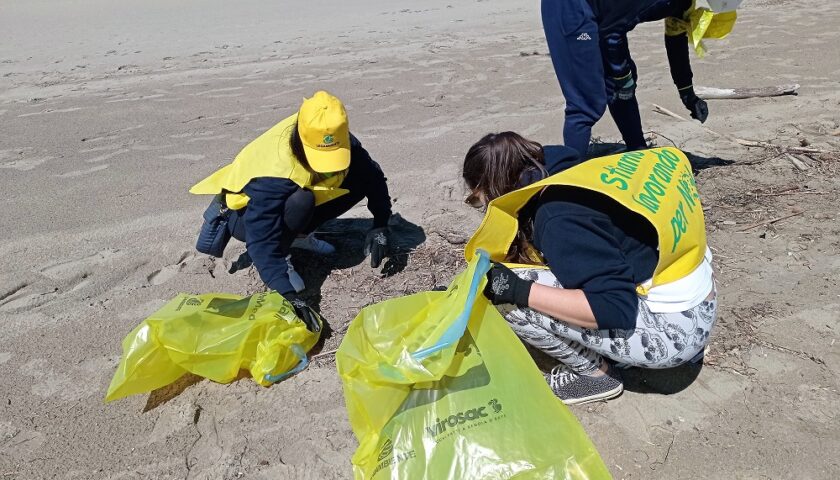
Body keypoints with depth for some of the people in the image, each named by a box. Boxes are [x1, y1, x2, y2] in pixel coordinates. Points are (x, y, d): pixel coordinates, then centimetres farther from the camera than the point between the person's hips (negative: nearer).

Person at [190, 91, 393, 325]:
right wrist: (287, 293, -50)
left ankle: (297, 234, 4)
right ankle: (281, 259, -11)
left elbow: (373, 174, -10)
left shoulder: (338, 140, -23)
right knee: (301, 202, -40)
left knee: (361, 180, -10)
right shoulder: (275, 173, -40)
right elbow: (262, 242, -42)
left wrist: (380, 225, -20)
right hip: (244, 212, -6)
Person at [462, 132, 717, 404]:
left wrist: (519, 290, -27)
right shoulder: (571, 179, 3)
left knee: (510, 298, -17)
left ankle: (593, 374, 3)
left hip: (672, 331, -9)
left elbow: (616, 308, -26)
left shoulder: (561, 218, -24)